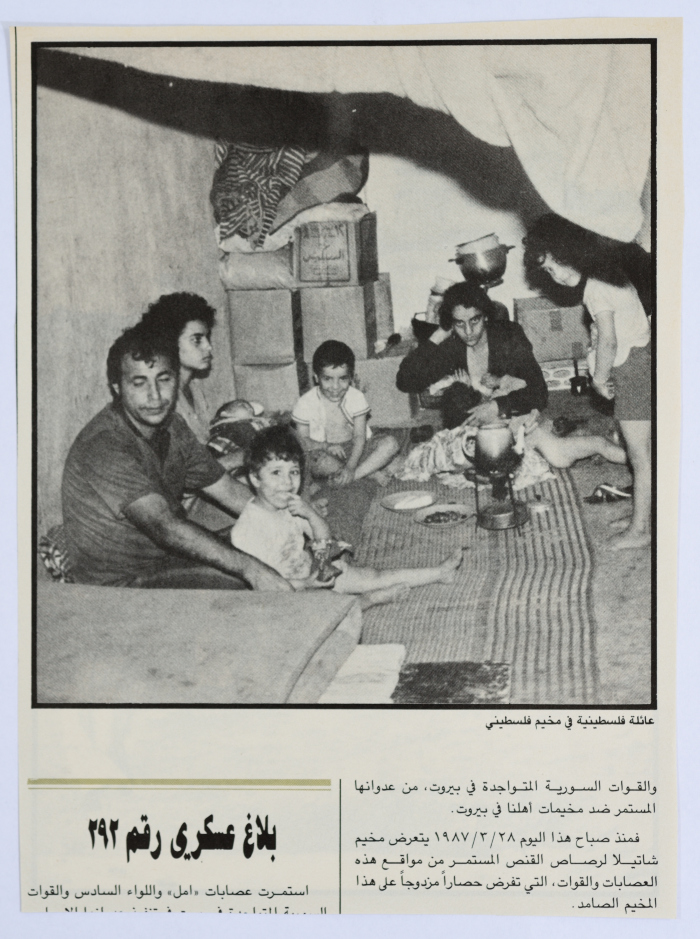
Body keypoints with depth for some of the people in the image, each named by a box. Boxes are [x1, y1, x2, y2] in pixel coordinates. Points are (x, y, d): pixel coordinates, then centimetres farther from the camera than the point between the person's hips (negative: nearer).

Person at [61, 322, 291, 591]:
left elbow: (228, 490, 10)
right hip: (120, 581, -8)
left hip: (168, 558, 8)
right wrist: (250, 569, -40)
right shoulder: (104, 447, -26)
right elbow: (165, 528, -35)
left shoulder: (172, 426, 3)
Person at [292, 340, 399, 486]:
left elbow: (359, 436, -11)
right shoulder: (306, 404, -10)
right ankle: (370, 472, -20)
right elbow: (302, 440, -4)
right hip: (323, 451, -2)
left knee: (390, 444, -22)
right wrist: (326, 447, -26)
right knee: (322, 462, -40)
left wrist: (350, 468, -27)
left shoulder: (356, 398, -7)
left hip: (353, 449, 2)